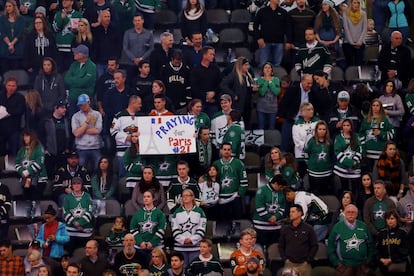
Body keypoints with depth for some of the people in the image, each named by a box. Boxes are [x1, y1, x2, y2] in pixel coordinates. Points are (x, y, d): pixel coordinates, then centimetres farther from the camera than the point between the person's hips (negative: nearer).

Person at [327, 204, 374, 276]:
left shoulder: (363, 226, 6)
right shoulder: (337, 227, -1)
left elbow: (370, 244, 13)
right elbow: (331, 246, 1)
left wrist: (368, 260, 9)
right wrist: (335, 262, -3)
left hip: (362, 265, 2)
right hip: (344, 266, -2)